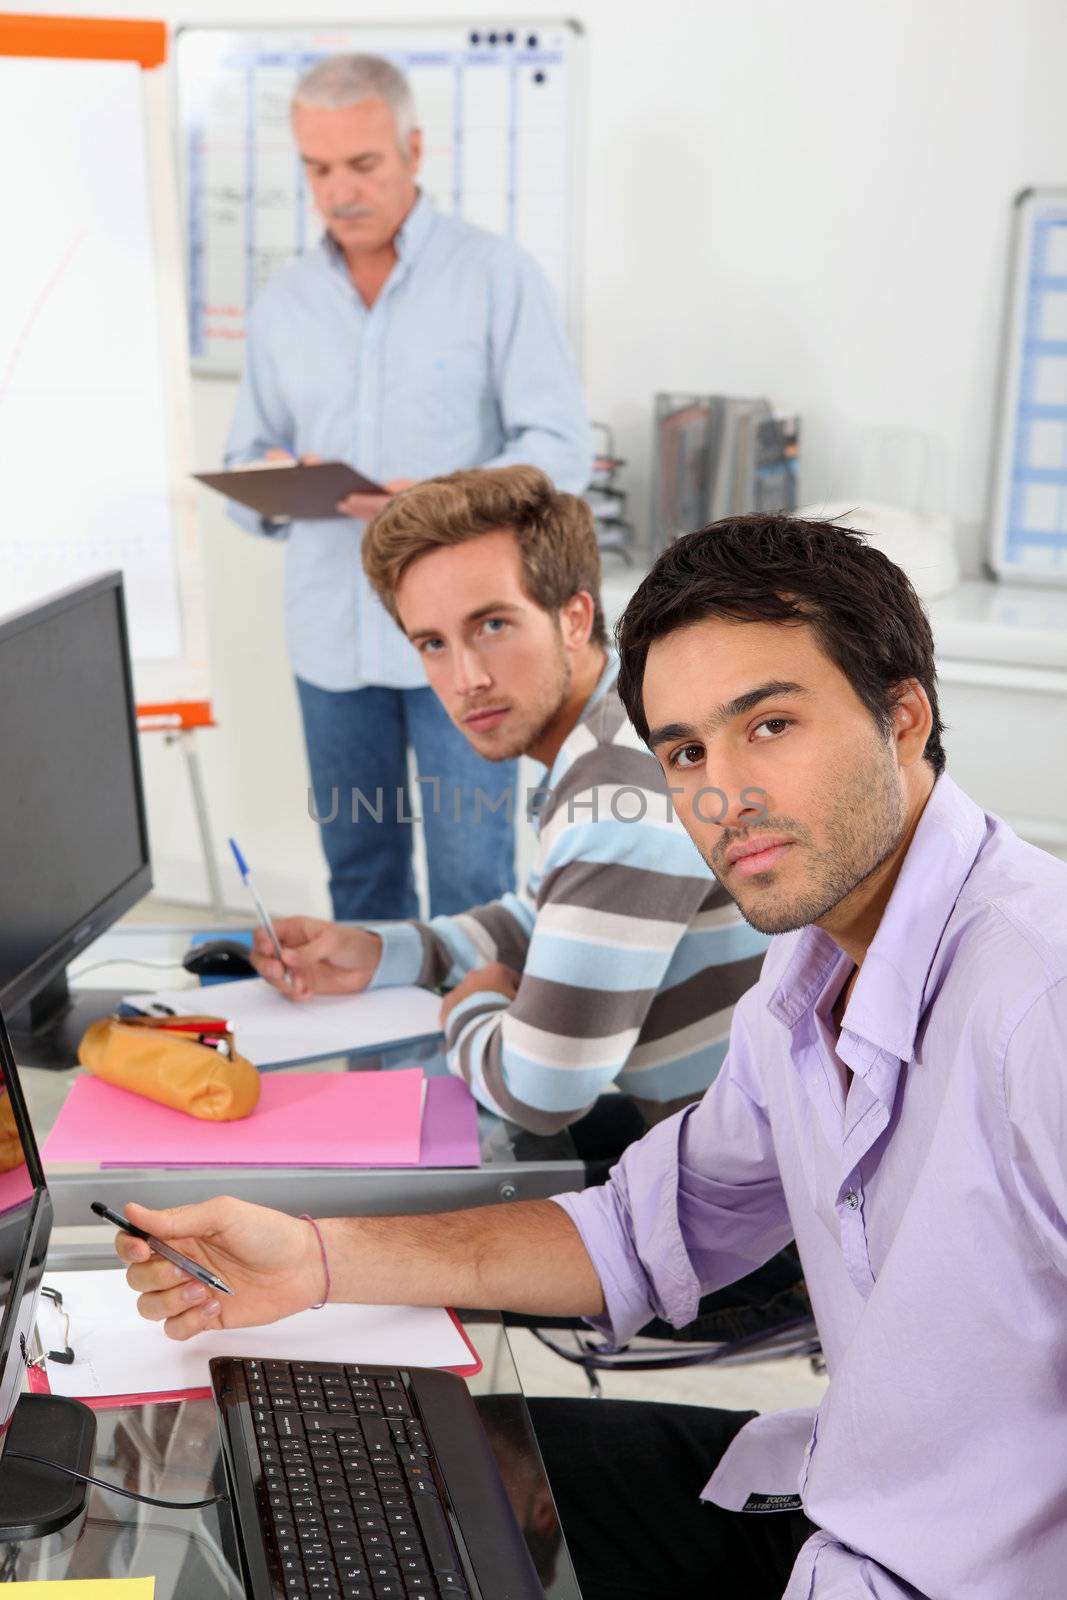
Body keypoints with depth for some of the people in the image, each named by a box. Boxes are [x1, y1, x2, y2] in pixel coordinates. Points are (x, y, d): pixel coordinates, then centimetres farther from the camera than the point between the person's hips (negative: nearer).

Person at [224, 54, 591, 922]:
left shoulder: (499, 276, -2)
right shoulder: (283, 302, 11)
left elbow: (562, 448, -8)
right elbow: (248, 457, 15)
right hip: (331, 636, 4)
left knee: (472, 883, 1)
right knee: (357, 869, 14)